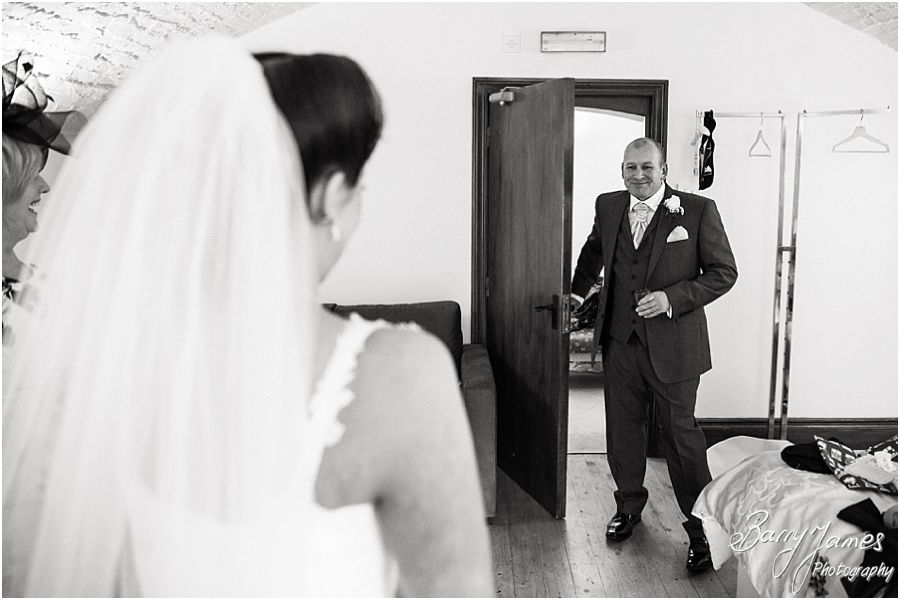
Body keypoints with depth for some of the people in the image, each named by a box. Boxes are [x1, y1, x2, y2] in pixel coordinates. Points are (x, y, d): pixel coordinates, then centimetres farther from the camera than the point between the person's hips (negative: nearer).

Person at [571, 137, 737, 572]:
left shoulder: (698, 211, -8)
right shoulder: (608, 206, 6)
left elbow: (724, 272, -7)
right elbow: (593, 251, 25)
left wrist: (672, 298, -18)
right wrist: (576, 292, 15)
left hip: (673, 345, -4)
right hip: (620, 341, 4)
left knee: (681, 435, 3)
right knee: (622, 429, 15)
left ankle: (701, 528, 19)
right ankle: (629, 506, 36)